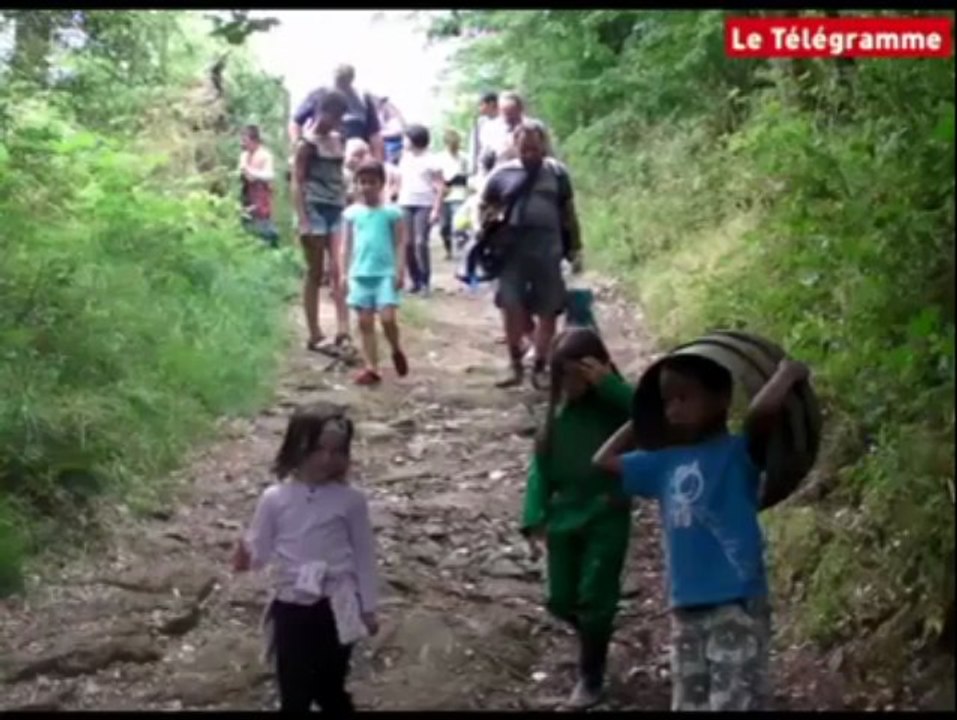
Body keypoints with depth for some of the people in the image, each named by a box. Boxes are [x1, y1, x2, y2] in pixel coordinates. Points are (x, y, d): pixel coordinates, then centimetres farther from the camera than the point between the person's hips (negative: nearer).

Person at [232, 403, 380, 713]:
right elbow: (261, 550, 0)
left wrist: (368, 608, 3)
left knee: (331, 690, 12)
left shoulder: (351, 500, -7)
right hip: (291, 608, 1)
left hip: (335, 608, -1)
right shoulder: (274, 499, -5)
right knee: (294, 693, 8)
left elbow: (364, 555, 0)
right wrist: (246, 557, -24)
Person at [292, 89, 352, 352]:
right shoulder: (307, 144, -6)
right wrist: (303, 221, -15)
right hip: (315, 211, -5)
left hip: (338, 211, 5)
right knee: (315, 274, 2)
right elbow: (297, 183, -8)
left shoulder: (338, 141, 13)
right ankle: (314, 334, 9)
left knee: (339, 271, -8)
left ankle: (343, 329, -15)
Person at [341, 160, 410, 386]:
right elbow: (347, 245, 11)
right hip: (360, 274, 3)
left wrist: (399, 271, -8)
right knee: (365, 322, 3)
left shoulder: (391, 212, -1)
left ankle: (396, 351, 15)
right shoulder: (352, 212, 7)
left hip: (385, 273, -3)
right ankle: (371, 368, 9)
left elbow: (399, 244, 0)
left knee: (387, 318, -14)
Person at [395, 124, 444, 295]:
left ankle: (425, 281, -5)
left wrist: (436, 209, -11)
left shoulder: (431, 160, -2)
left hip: (424, 206, -6)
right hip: (406, 205, 6)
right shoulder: (405, 158, 16)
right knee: (407, 243, 0)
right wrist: (398, 202, 15)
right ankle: (415, 280, 10)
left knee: (420, 243, -14)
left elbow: (440, 187, -4)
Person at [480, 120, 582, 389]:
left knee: (548, 312, 5)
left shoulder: (557, 172, 6)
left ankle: (540, 368, 19)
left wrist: (575, 249, 10)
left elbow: (569, 213, 12)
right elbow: (484, 207, 16)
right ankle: (516, 366, 7)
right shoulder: (502, 173, 5)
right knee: (511, 308, -7)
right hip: (512, 252, -1)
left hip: (548, 252, 1)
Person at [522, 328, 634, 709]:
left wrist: (610, 385, -32)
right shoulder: (557, 412, 2)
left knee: (594, 600, 2)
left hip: (606, 519, -4)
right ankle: (593, 639, 42)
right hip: (563, 517, 4)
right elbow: (540, 466, 3)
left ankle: (590, 677, 22)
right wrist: (534, 518, -6)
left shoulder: (615, 406, -10)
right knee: (562, 601, 12)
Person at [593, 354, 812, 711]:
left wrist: (787, 373, -11)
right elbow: (604, 460, 23)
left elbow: (762, 410, -29)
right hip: (685, 611, 7)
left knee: (734, 703, -10)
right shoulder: (666, 462, 11)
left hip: (737, 607, -7)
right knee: (689, 703, 14)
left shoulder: (739, 453, -8)